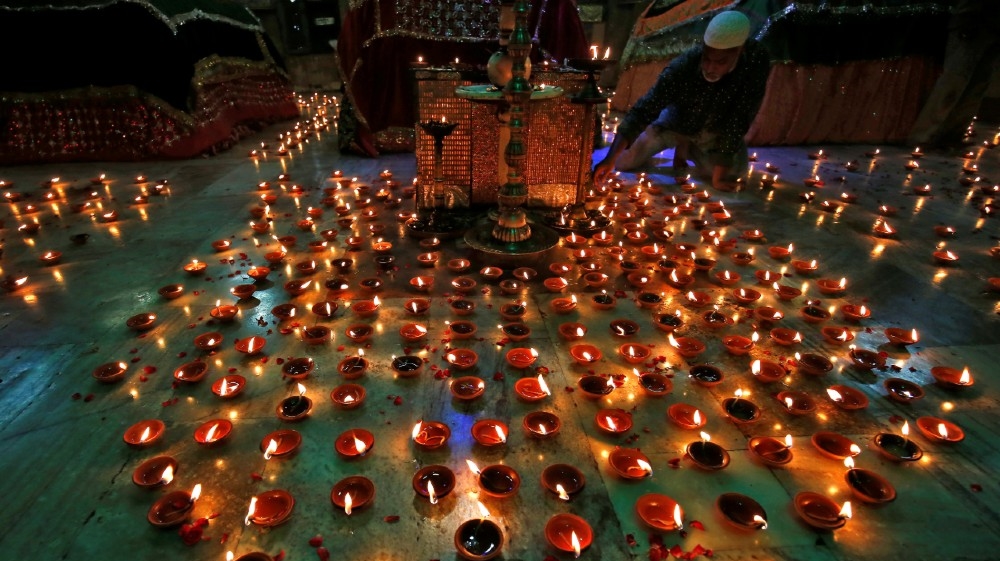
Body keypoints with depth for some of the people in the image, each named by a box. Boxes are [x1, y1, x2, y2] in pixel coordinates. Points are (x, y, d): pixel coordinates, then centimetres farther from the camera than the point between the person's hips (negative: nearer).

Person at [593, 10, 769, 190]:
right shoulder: (682, 66, -34)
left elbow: (737, 124, -30)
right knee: (623, 161, -9)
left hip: (716, 131, 1)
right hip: (676, 121, -1)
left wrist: (719, 175, -30)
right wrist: (610, 159, -46)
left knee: (734, 172, -14)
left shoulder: (756, 63, -33)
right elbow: (642, 110, -37)